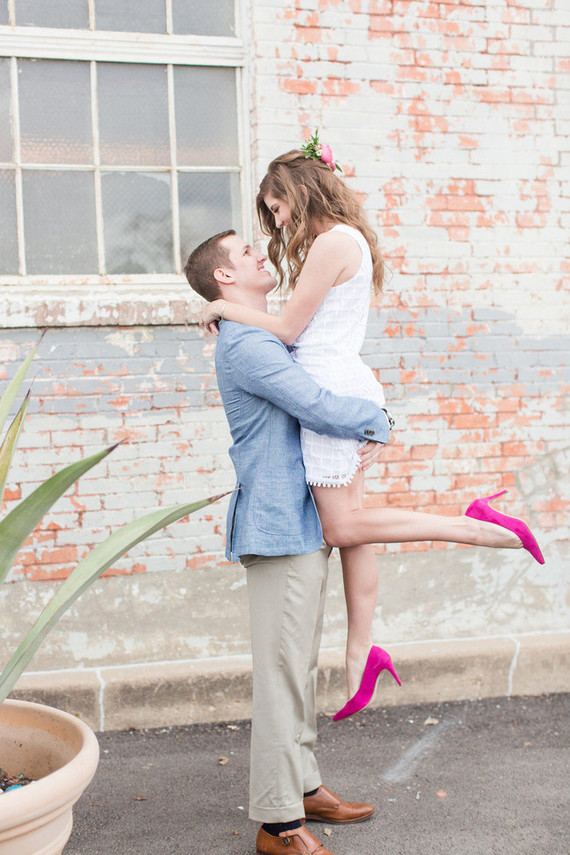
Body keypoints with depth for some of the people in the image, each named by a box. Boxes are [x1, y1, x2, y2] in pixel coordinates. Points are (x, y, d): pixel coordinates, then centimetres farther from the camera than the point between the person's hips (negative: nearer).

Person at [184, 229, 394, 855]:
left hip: (303, 521, 10)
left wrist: (372, 432, 0)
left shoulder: (268, 340, 19)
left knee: (301, 665, 16)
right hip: (280, 526, -10)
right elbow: (321, 409, -22)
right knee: (283, 670, -5)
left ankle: (302, 787, 28)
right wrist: (378, 422, -3)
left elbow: (341, 392, 21)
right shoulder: (245, 344, -14)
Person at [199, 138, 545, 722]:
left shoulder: (332, 241, -11)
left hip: (334, 389, -10)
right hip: (344, 386, 10)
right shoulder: (346, 240, 19)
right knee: (349, 524, 9)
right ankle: (360, 654, 15)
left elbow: (288, 328, -12)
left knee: (341, 527, -6)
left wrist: (224, 308, -1)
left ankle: (475, 527, -5)